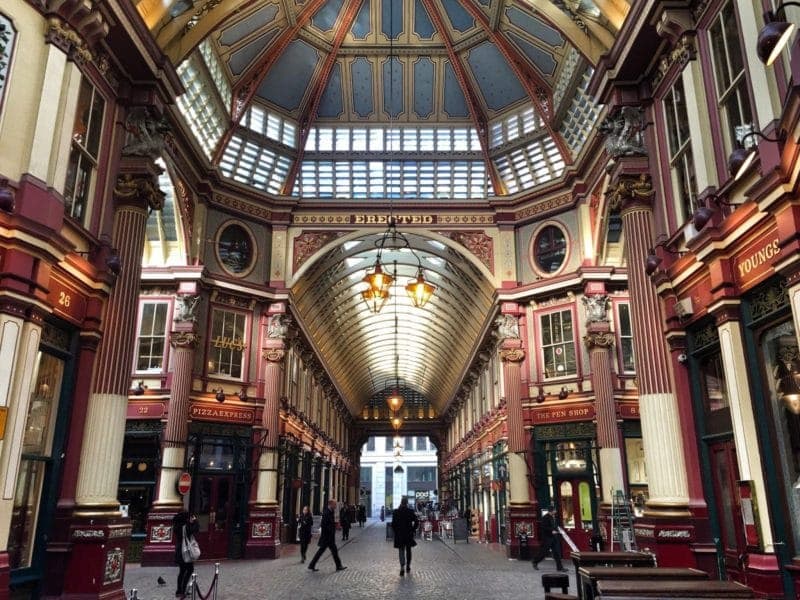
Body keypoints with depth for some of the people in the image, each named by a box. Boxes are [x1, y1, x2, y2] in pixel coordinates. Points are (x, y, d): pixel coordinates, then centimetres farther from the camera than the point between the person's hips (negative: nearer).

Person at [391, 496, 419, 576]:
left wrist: (396, 531, 7)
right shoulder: (411, 512, -7)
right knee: (408, 551, 17)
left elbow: (393, 524, -7)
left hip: (399, 535, -1)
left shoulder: (396, 512, -7)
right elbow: (416, 523, -8)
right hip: (409, 535, 1)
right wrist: (412, 530, 4)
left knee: (401, 551, 3)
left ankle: (402, 567, -15)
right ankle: (408, 567, 25)